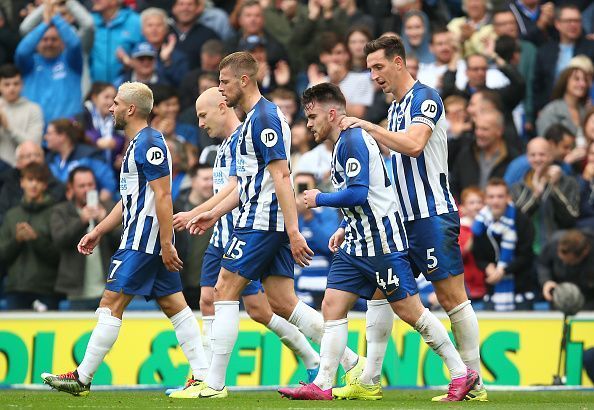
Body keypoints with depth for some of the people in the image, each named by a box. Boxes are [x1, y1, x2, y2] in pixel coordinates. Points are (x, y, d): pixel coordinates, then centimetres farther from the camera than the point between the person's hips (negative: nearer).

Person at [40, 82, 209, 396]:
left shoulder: (149, 144, -14)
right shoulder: (138, 144, 19)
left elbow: (163, 196, -20)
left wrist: (166, 244, -23)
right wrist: (99, 231, 25)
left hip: (143, 241, -11)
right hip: (140, 238, 11)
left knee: (111, 303, -7)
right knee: (173, 304, 6)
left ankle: (82, 378, -5)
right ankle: (204, 376, 3)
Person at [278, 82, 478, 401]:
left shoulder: (353, 140, -14)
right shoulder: (341, 144, 17)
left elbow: (358, 194, -22)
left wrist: (320, 199, -9)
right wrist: (344, 228, 20)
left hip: (381, 240, -10)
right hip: (357, 243, 10)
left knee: (409, 310, -7)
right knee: (332, 306, 2)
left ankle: (462, 375, 1)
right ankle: (322, 385, 1)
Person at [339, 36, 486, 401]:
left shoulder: (425, 99, -9)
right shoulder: (395, 108, 18)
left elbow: (414, 144, -26)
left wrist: (367, 126, -21)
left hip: (433, 215, -9)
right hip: (404, 219, 9)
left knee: (452, 298, -7)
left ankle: (474, 383, -5)